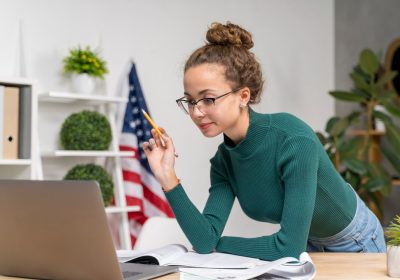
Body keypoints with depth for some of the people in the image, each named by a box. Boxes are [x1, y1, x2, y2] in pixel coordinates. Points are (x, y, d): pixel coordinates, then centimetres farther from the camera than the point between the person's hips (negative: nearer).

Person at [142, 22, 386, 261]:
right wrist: (168, 178, -28)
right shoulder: (224, 160, -12)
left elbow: (289, 248, -32)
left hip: (354, 244, -4)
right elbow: (206, 242, -19)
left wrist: (219, 245, -19)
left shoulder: (294, 140, -32)